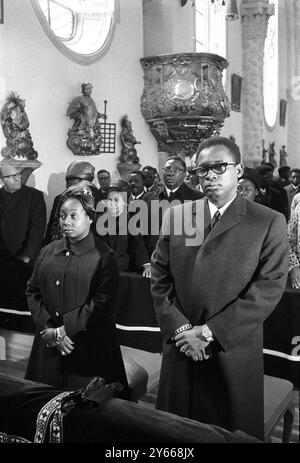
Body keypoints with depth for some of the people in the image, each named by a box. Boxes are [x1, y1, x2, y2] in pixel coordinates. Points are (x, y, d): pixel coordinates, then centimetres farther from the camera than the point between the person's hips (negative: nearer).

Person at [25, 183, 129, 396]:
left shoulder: (104, 256, -7)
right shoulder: (48, 252, 9)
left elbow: (101, 304, -13)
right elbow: (33, 292, 7)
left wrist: (62, 330, -14)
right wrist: (49, 329, -7)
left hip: (89, 348, -4)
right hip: (48, 346, 5)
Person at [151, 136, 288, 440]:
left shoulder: (269, 222, -5)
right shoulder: (175, 216, 5)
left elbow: (269, 288, -12)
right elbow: (159, 278, 3)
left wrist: (209, 332, -15)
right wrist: (181, 329, -10)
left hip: (234, 352, -2)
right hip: (180, 347, 3)